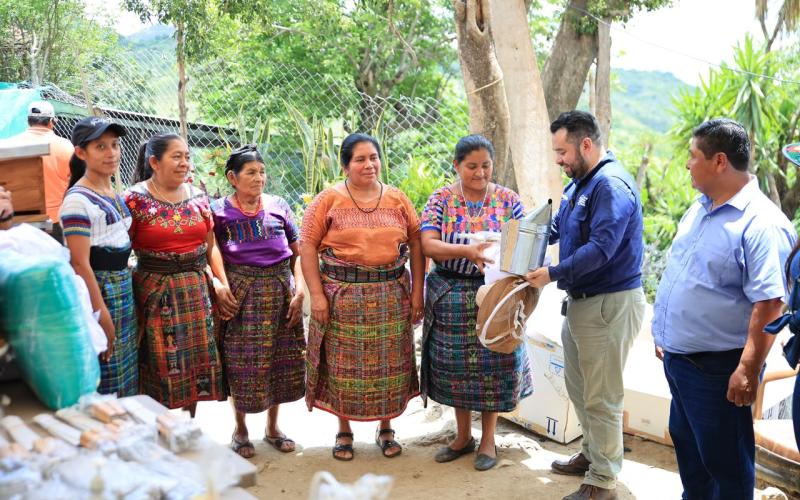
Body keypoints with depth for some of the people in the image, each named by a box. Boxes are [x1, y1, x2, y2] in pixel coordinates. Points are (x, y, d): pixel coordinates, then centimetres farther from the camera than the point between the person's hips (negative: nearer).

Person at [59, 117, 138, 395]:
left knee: (126, 372, 15)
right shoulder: (79, 200, -15)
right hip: (97, 289, -9)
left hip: (123, 287, 9)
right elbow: (80, 263, -19)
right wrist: (101, 315, -20)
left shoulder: (114, 195, 11)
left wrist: (127, 287, 18)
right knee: (103, 384, -1)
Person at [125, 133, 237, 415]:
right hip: (155, 293, -4)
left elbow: (211, 246, 12)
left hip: (196, 291, 5)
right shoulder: (136, 199, -6)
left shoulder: (197, 197, 8)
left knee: (195, 364, 11)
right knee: (161, 369, 1)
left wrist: (222, 284, 1)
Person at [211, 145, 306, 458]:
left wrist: (298, 290, -2)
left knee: (280, 360, 8)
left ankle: (272, 428, 26)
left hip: (280, 291, 3)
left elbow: (297, 252, 7)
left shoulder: (278, 206, 5)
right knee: (241, 363, 3)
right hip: (241, 292, -2)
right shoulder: (219, 211, 0)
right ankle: (240, 430, 23)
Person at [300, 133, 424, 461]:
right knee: (344, 363, 5)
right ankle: (344, 431, 23)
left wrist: (417, 291, 1)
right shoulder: (329, 200, -1)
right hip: (343, 296, -2)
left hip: (391, 295, 2)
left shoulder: (398, 200, 7)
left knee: (388, 362, 8)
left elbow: (416, 243, 7)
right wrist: (316, 295, -10)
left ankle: (386, 429, 27)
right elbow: (308, 246, -4)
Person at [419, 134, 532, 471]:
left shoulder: (508, 200, -1)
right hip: (452, 295, 1)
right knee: (456, 365, 10)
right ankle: (463, 436, 29)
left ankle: (488, 439, 24)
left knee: (494, 364, 5)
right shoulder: (441, 199, -3)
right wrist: (467, 251, -29)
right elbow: (428, 245, -13)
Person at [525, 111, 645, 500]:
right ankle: (593, 453, 39)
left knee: (601, 398, 0)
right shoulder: (580, 182, 11)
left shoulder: (611, 186, -21)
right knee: (577, 386, 22)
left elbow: (601, 249, -29)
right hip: (581, 300, 10)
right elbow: (557, 226, 19)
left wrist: (552, 274, -25)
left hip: (610, 304, -10)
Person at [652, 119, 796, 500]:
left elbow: (769, 305, -24)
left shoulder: (761, 224, -21)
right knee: (686, 444, 23)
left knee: (723, 460, 6)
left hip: (716, 367, -9)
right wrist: (665, 335, 19)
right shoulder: (699, 208, 8)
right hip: (678, 358, 9)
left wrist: (747, 371, -25)